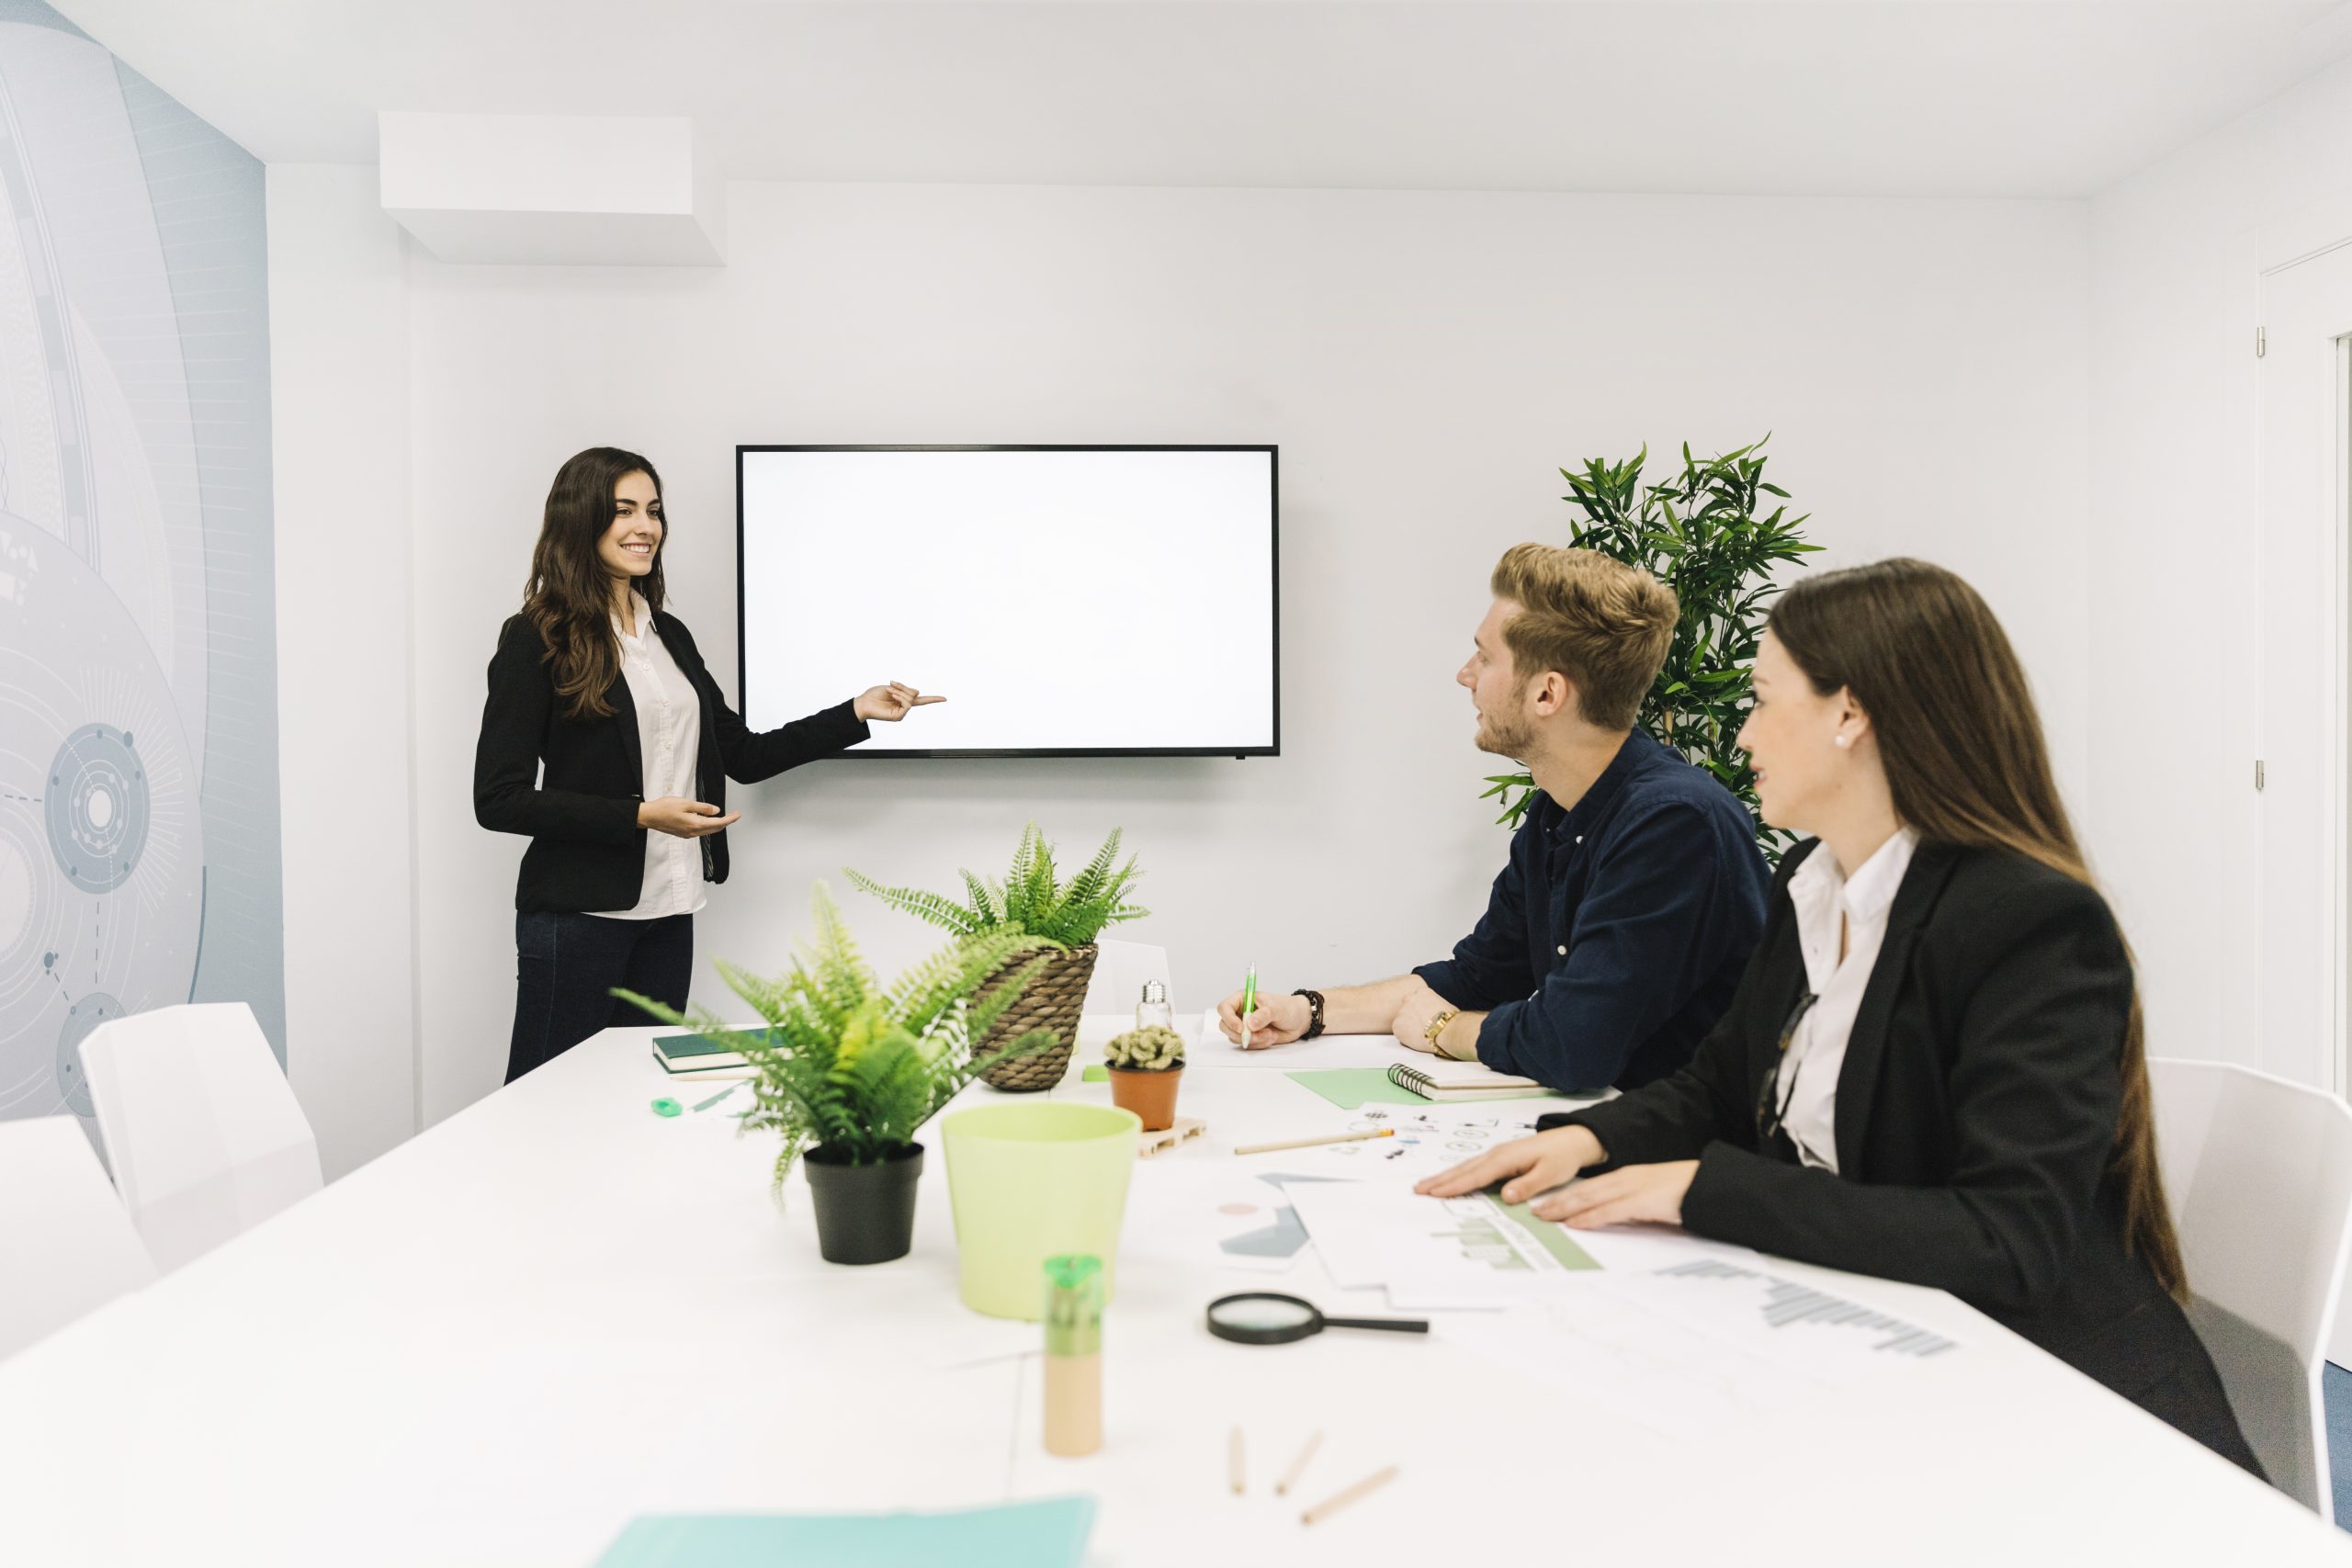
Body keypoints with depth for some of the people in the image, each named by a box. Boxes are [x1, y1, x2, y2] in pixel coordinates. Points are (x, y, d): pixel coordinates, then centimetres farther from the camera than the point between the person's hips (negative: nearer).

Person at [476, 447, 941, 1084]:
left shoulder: (669, 634, 14)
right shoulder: (536, 639, -7)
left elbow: (743, 756, 15)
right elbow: (498, 799, -11)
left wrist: (857, 713, 9)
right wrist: (641, 816, -17)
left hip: (668, 912, 6)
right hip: (579, 912, -6)